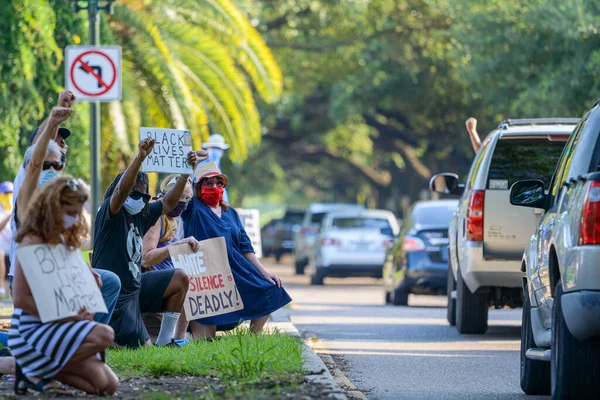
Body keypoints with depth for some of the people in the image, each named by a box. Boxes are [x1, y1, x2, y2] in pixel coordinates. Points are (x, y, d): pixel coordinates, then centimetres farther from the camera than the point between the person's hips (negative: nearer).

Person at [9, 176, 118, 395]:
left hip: (58, 327, 8)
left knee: (107, 385, -4)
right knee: (104, 335, -29)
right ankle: (34, 370, -13)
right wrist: (64, 317, -23)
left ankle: (38, 369, 8)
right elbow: (21, 299, -19)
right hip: (31, 329, -8)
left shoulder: (64, 241, 14)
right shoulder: (32, 243, -12)